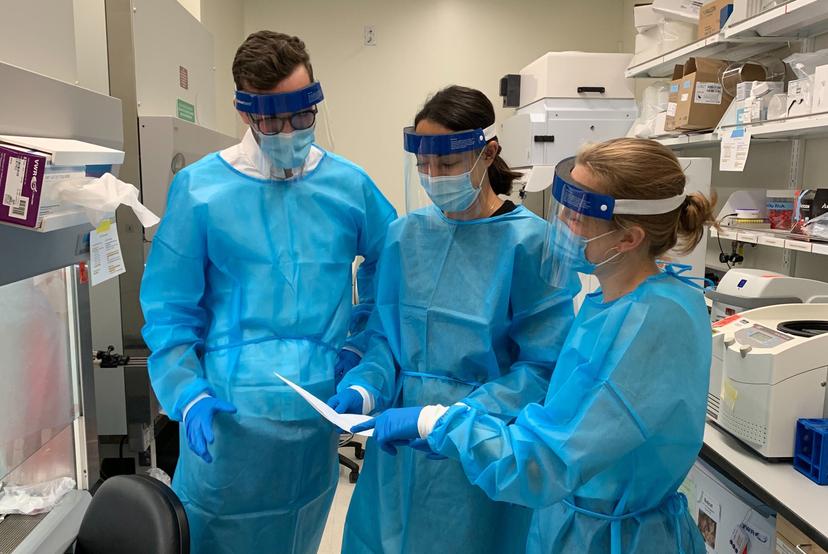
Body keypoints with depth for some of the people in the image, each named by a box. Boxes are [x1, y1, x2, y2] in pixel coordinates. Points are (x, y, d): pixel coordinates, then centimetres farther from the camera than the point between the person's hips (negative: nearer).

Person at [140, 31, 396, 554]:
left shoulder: (350, 185, -2)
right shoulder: (199, 188, -8)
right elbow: (169, 309, -4)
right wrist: (188, 394, -14)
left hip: (320, 413, 2)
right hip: (228, 415, -2)